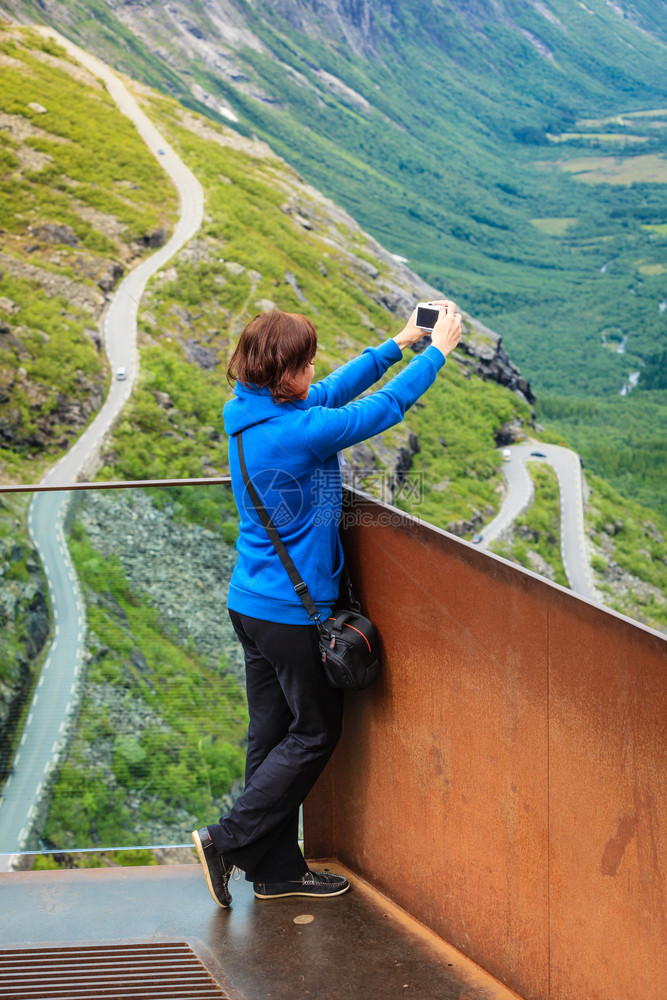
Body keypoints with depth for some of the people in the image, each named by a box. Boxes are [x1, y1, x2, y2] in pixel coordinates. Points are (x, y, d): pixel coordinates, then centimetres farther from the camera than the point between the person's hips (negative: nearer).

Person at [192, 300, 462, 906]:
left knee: (274, 733, 14)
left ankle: (277, 868, 22)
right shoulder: (301, 431, -24)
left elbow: (335, 390, 14)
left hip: (251, 602, 9)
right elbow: (385, 407, -13)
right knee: (315, 733, 7)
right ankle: (228, 841, 6)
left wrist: (400, 342, 19)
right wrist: (437, 350, 2)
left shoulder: (246, 415, 2)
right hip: (294, 610, -9)